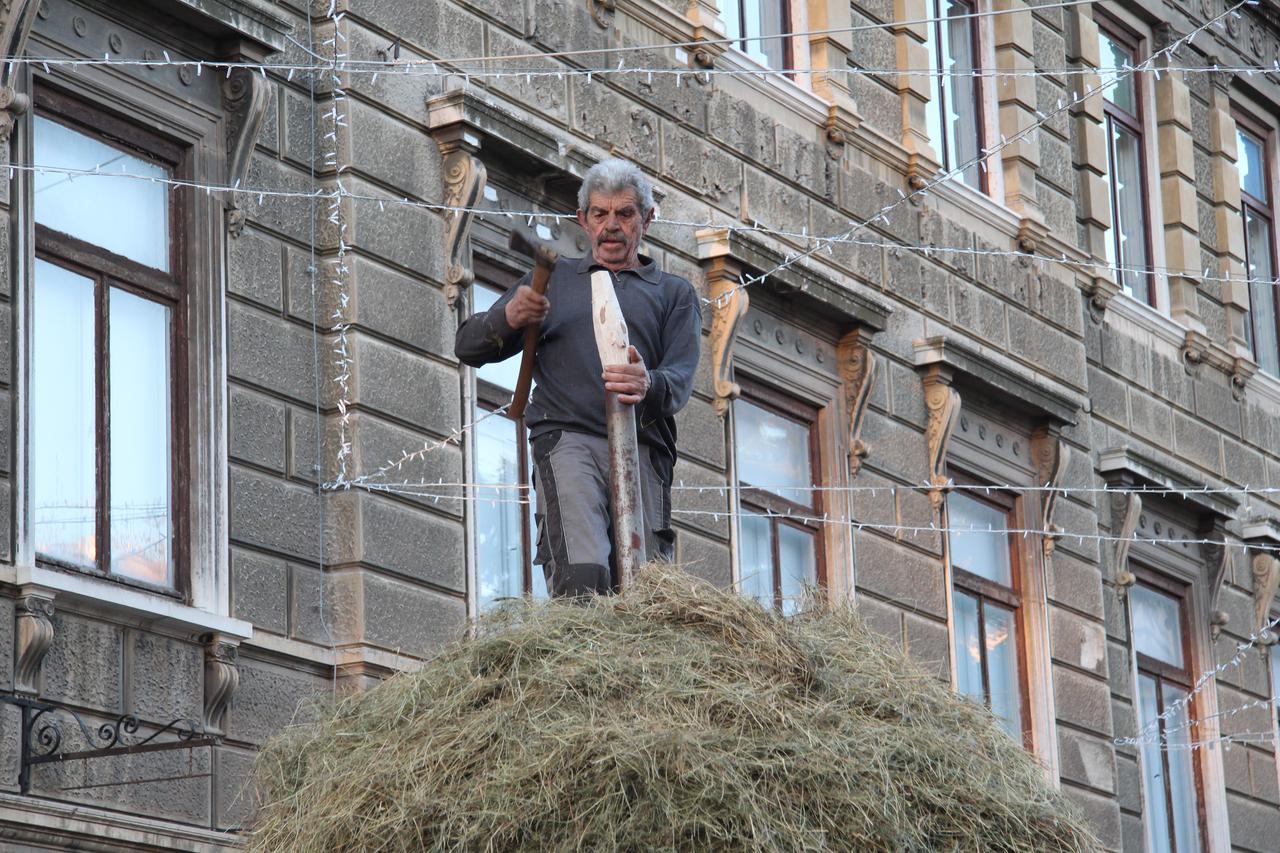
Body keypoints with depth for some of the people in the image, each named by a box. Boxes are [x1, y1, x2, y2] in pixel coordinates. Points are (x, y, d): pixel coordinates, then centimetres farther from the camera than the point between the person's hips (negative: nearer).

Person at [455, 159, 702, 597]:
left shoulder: (675, 293, 24)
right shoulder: (553, 278, 26)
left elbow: (681, 379, 7)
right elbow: (468, 346, 21)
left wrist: (648, 385, -19)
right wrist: (508, 318, -2)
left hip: (643, 450, 1)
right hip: (568, 439, -1)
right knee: (583, 576, -26)